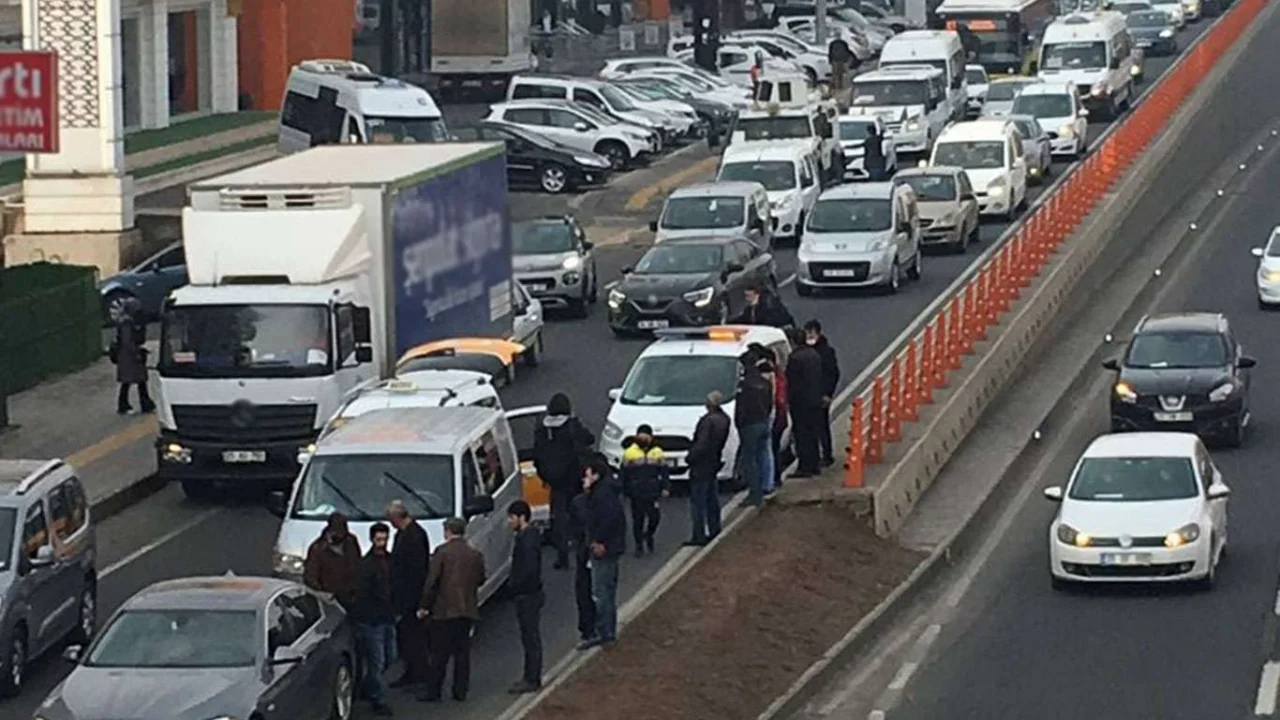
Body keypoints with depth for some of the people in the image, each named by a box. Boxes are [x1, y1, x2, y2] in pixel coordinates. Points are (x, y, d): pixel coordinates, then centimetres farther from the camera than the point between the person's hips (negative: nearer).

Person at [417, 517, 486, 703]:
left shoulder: (442, 552, -10)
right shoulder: (475, 555, 2)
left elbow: (432, 581, -11)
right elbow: (480, 579, 11)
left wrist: (424, 606, -4)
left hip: (445, 610, -4)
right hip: (468, 610, 4)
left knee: (439, 653, 1)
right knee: (462, 652, 10)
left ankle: (433, 692, 2)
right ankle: (460, 691, 11)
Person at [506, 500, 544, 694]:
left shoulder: (528, 539, -20)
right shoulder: (526, 536, 12)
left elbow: (529, 569, -28)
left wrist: (514, 585, -17)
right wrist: (513, 584, 11)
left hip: (528, 596, -10)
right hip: (526, 595, 10)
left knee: (531, 638, -5)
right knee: (530, 637, 15)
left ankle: (531, 680, -1)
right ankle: (531, 678, 21)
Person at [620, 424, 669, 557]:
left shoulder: (657, 453, 5)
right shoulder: (629, 452, 1)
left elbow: (664, 471, 8)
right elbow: (624, 474, 5)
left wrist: (666, 487, 0)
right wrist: (624, 490, 4)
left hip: (653, 492, 1)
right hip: (636, 494, -1)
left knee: (655, 517, -1)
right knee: (638, 519, 2)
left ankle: (649, 535, 28)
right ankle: (639, 545, 12)